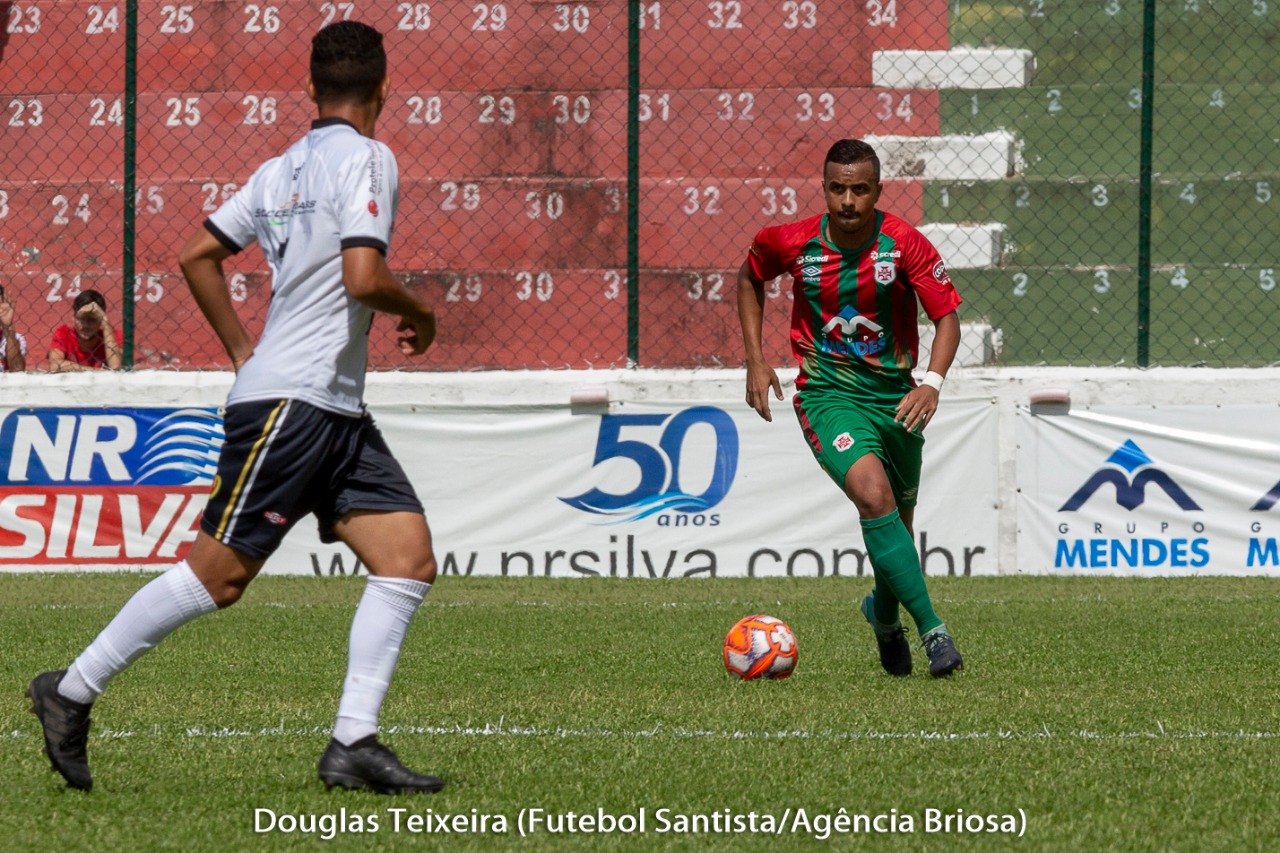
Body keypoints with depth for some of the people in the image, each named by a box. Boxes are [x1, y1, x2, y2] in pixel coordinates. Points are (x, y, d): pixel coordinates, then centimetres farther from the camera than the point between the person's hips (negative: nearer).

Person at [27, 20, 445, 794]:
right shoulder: (366, 157, -9)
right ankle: (72, 694, 5)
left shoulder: (283, 169, 15)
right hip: (290, 403, -9)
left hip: (338, 413, 9)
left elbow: (197, 256, 20)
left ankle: (354, 744, -6)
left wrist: (244, 348, 24)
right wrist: (420, 314, -2)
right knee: (219, 573, -6)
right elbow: (363, 278, -21)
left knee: (410, 560, -1)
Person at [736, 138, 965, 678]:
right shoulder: (792, 243, -10)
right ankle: (932, 630, -25)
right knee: (874, 495, -26)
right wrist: (756, 361, 6)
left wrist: (932, 382, -28)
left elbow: (947, 319, -11)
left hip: (894, 394, 2)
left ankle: (885, 614, 46)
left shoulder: (905, 244, -13)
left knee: (899, 519, 14)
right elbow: (750, 277, 12)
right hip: (827, 395, -2)